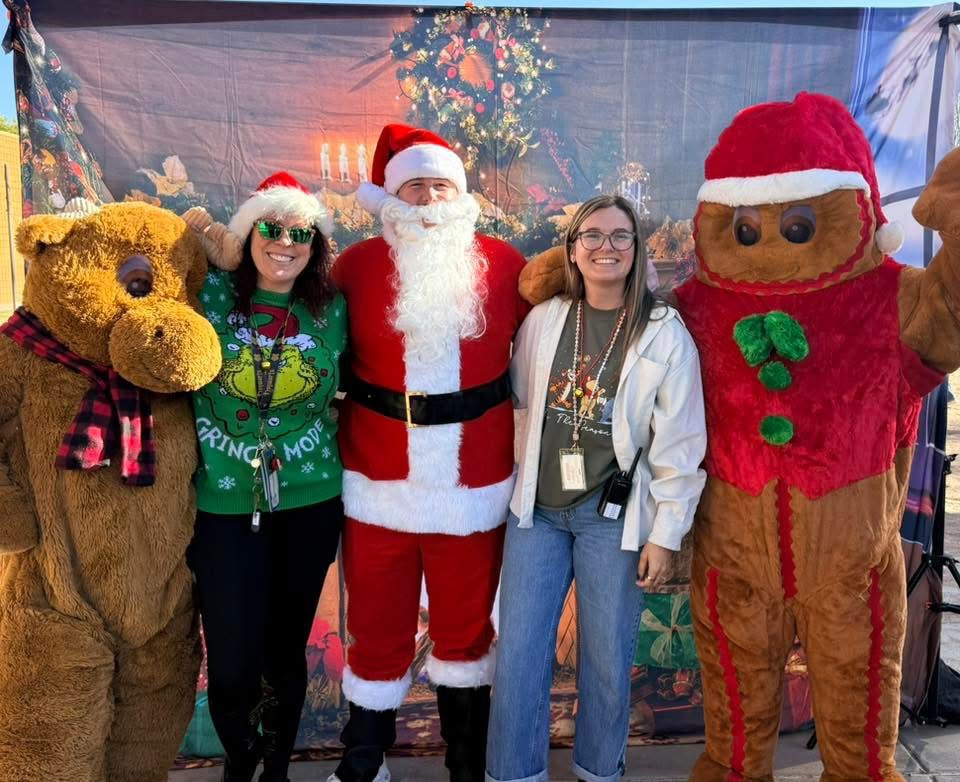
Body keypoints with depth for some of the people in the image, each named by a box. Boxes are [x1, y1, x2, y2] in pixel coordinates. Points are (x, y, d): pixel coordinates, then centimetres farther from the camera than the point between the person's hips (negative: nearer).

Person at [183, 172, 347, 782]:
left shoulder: (331, 310, 1)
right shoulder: (210, 295, -3)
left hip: (310, 503, 2)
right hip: (222, 505, -1)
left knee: (287, 647, 13)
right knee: (232, 661, 1)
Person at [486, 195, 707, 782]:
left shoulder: (665, 335, -6)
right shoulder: (543, 320, 3)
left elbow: (680, 445, -5)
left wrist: (665, 534, -6)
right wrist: (527, 476, 12)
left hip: (614, 515, -2)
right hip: (537, 508, 3)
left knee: (607, 657, 10)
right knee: (519, 653, 6)